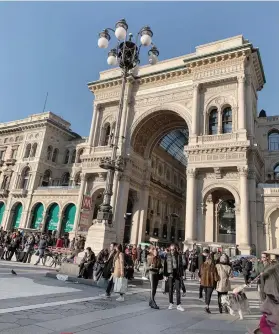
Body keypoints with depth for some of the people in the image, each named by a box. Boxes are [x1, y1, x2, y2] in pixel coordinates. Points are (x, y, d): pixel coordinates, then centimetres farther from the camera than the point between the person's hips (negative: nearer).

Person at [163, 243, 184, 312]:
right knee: (170, 290, 9)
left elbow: (181, 266, 6)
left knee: (178, 290, 1)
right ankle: (171, 303, 23)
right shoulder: (167, 256, -3)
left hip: (177, 275, 0)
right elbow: (165, 266, 0)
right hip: (170, 275, 0)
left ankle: (178, 305, 8)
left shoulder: (179, 256, 0)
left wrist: (181, 275, 5)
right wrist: (165, 275, -2)